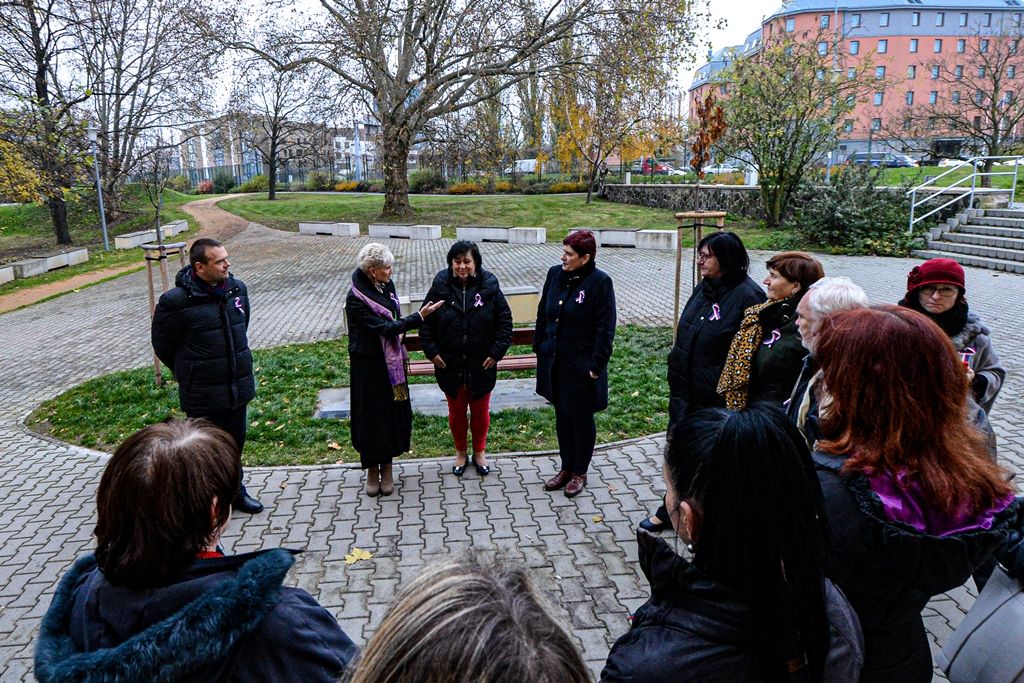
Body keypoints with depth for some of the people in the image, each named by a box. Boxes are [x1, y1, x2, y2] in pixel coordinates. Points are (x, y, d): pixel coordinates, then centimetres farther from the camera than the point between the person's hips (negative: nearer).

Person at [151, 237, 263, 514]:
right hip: (203, 395, -6)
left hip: (239, 387, 6)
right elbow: (162, 345, -5)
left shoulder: (237, 288, 0)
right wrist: (189, 374, 5)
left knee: (235, 442, 20)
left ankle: (235, 491, 39)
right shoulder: (176, 301, -19)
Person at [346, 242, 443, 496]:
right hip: (369, 365, -6)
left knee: (393, 412, 11)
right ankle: (372, 469, 21)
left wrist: (400, 352, 11)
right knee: (371, 415, 5)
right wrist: (419, 317, -24)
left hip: (392, 361, 6)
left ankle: (387, 466, 25)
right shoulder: (356, 299, -21)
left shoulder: (386, 286, 1)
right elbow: (385, 327, -23)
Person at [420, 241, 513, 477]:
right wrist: (432, 351, -6)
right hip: (449, 365, 1)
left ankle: (479, 451, 36)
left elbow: (505, 321, -4)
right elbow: (426, 322, 0)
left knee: (480, 411, 15)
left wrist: (496, 352, -9)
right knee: (456, 411, 16)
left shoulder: (489, 287, -9)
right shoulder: (440, 287, -8)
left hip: (481, 364, 0)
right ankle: (460, 452, 36)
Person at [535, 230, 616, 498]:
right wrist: (539, 349, 9)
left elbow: (605, 328, -14)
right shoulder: (555, 274, 2)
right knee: (562, 416, 17)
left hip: (581, 365, -6)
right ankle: (566, 467, 33)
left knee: (582, 418, 10)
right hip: (554, 361, 6)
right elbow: (543, 313, 11)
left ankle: (580, 472, 27)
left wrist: (597, 366, -15)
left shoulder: (600, 282, -15)